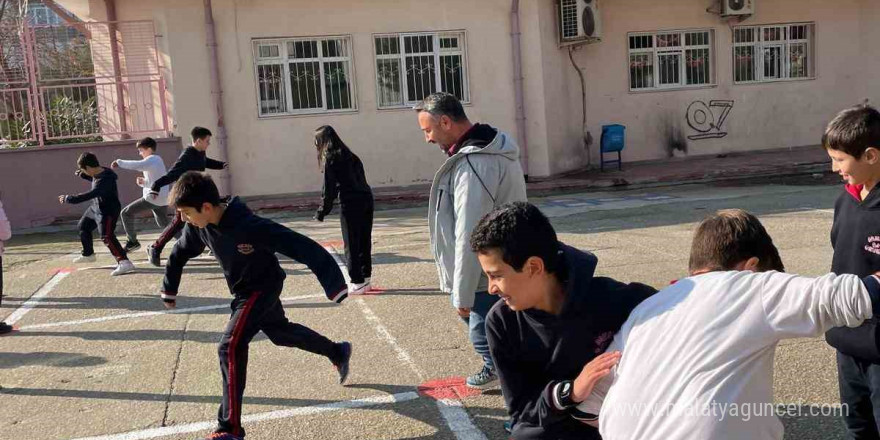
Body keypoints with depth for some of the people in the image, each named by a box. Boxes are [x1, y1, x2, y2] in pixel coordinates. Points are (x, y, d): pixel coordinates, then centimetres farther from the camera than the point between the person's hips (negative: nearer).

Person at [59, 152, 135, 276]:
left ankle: (124, 262, -31)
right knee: (83, 226, 27)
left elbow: (89, 195, -37)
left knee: (107, 237, -25)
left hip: (108, 211, -11)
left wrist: (69, 199, -31)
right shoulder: (98, 172, -2)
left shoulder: (106, 179, -32)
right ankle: (88, 254, 47)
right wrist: (82, 175, 7)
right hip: (95, 208, 11)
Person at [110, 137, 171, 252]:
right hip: (163, 199, 9)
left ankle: (132, 241, 1)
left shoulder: (151, 160, -8)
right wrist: (143, 182, 9)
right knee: (164, 224, 20)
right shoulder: (157, 160, 22)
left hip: (152, 197, -9)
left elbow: (136, 165, -29)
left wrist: (119, 162, -19)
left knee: (126, 213, -1)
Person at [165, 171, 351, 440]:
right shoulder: (198, 226, -16)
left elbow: (301, 247, -36)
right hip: (244, 291, 8)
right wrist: (169, 291, 15)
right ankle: (338, 353, 48)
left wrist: (334, 284, -37)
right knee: (281, 332, 25)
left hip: (263, 288, -8)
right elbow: (181, 252, 6)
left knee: (231, 346, -19)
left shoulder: (249, 226, -37)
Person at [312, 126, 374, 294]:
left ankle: (357, 283, 4)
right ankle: (365, 279, 20)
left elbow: (330, 189, -7)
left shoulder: (330, 159, -5)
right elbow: (358, 180, 14)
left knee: (352, 244, 1)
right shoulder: (349, 155, 17)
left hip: (351, 204, -7)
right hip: (366, 199, 7)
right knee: (364, 242, 13)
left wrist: (322, 211, 2)